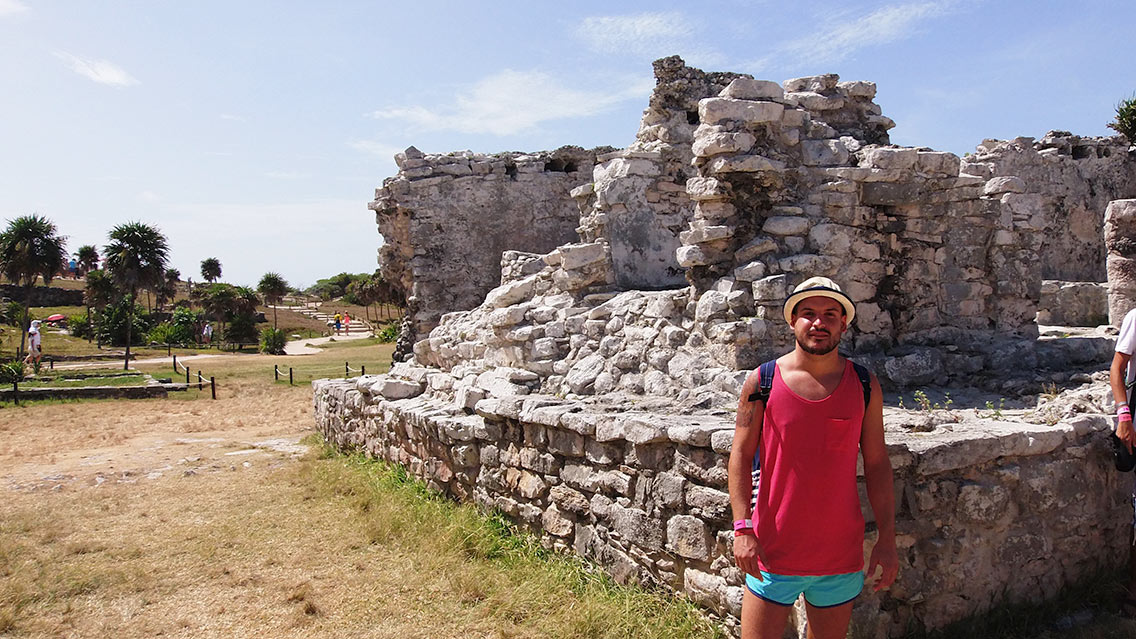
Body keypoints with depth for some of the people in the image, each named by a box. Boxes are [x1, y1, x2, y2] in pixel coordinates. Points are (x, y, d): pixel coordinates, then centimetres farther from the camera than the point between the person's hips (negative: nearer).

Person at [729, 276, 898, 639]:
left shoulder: (865, 386, 2)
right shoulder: (761, 383, -4)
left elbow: (876, 464, 6)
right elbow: (740, 456, -3)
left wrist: (887, 539, 4)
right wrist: (743, 528, -12)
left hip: (841, 557, 2)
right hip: (772, 554, -2)